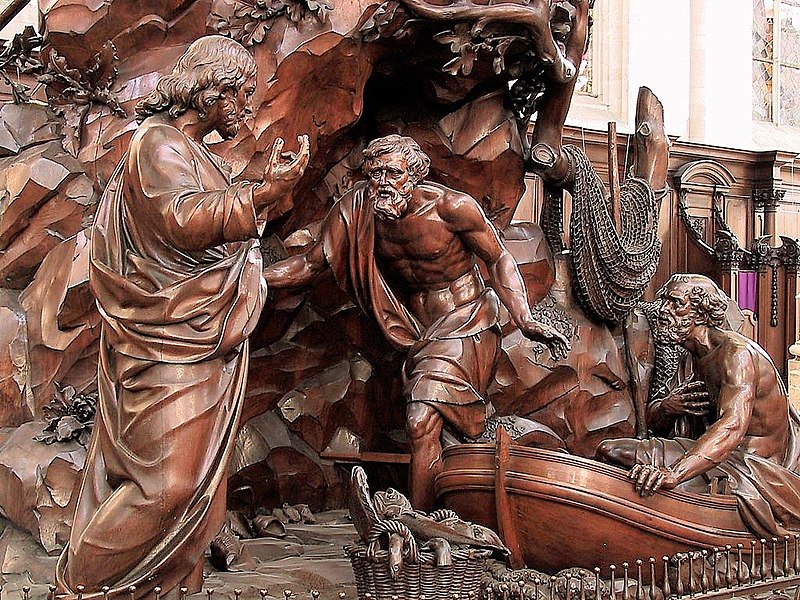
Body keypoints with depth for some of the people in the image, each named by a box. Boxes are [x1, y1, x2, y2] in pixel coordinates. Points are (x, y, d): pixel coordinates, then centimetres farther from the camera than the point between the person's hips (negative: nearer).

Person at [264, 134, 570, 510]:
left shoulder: (450, 207, -19)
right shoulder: (356, 209, -7)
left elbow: (499, 260, -8)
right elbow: (311, 264, -1)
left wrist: (524, 320, -19)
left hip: (464, 325, -6)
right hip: (418, 332, 6)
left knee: (421, 424, -19)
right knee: (428, 429, 9)